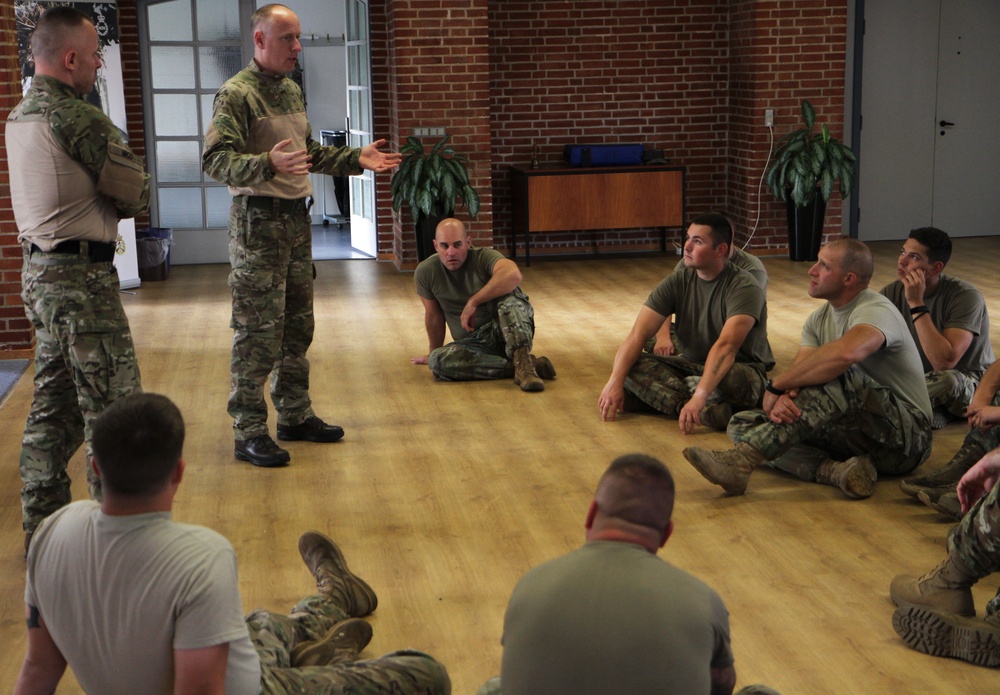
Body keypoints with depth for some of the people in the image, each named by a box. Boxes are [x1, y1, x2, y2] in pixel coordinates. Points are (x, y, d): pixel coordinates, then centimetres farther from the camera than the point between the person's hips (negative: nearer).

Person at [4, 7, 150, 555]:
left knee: (53, 407, 16)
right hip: (81, 281, -10)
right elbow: (137, 194, -11)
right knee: (112, 409, -3)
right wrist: (110, 205, 6)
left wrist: (94, 208, 3)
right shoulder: (75, 117, -17)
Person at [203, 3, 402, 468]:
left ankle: (295, 416, 26)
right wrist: (268, 164, -38)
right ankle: (250, 434, 1)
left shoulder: (291, 90, 15)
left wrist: (355, 159, 13)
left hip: (296, 220, 9)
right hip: (257, 223, -8)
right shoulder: (236, 94, -12)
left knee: (297, 325, 14)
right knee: (257, 332, -6)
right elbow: (215, 159, -22)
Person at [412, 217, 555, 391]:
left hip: (503, 332, -3)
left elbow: (513, 275, -37)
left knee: (508, 291, -30)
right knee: (437, 361, -29)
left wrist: (473, 302, -33)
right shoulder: (425, 272, -4)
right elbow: (433, 315, 11)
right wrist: (433, 354, 21)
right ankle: (516, 367, -28)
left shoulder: (484, 258, -15)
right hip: (473, 343, 3)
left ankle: (522, 359, -40)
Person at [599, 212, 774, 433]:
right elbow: (639, 333, -12)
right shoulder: (678, 282, -4)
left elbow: (726, 346, -35)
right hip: (692, 365, 6)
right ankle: (707, 411, -33)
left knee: (732, 379, -41)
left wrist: (699, 396, -47)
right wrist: (615, 382, -26)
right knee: (632, 365, -21)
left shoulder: (744, 288, -20)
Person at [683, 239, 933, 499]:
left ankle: (742, 459, -40)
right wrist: (782, 398, -29)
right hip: (853, 435, 8)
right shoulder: (819, 319, 11)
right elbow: (799, 372, -3)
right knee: (743, 425, -5)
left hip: (906, 433, -8)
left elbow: (846, 353, -39)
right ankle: (836, 470, -28)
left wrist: (775, 386, -29)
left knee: (837, 378, -35)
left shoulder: (876, 310, -15)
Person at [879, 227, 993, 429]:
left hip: (969, 384, -5)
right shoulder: (893, 292, -9)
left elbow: (944, 362, -34)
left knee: (946, 380, -40)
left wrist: (916, 304, -34)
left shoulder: (965, 297, -24)